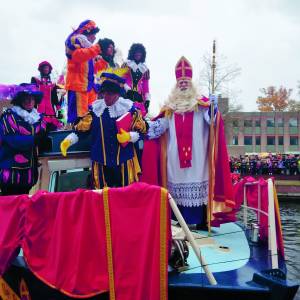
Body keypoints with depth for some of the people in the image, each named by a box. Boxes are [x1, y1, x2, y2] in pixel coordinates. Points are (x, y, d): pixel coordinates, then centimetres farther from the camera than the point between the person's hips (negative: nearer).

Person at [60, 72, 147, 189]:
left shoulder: (128, 107, -3)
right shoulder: (95, 107, 1)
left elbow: (142, 130, -1)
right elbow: (82, 128, 2)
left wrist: (129, 136, -19)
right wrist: (69, 140, -11)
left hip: (123, 159, -1)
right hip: (101, 160, 1)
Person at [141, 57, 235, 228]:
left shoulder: (200, 103, 7)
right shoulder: (170, 106, 15)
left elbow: (210, 120, -6)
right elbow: (161, 125, 10)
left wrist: (213, 108, -25)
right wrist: (149, 126, -8)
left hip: (196, 154, -2)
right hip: (175, 154, 2)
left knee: (198, 182, -4)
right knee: (177, 185, 2)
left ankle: (201, 221, 4)